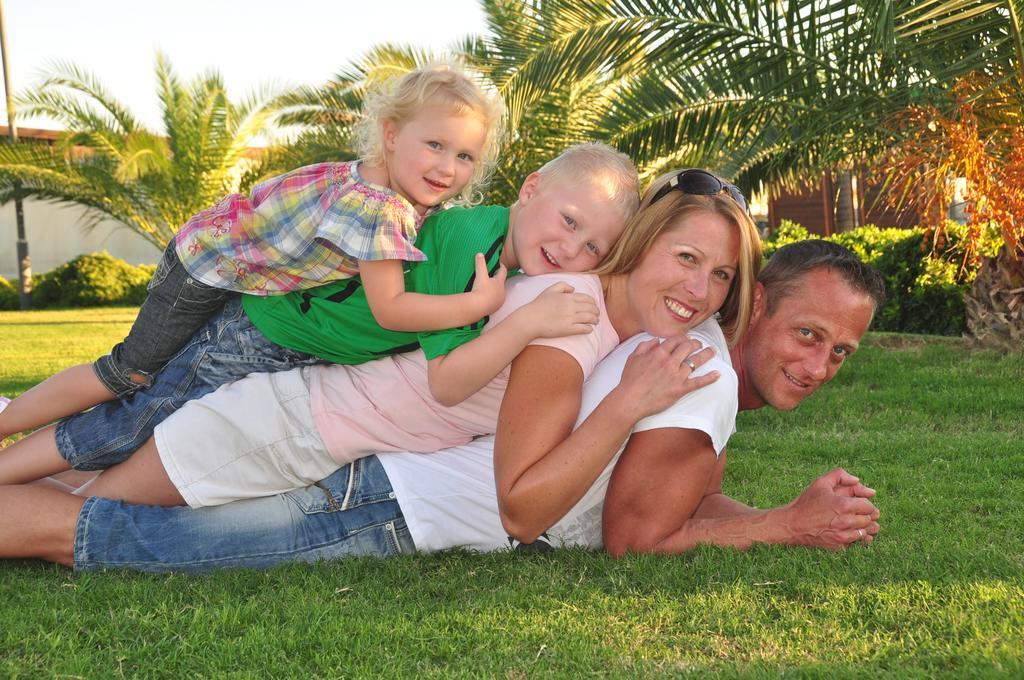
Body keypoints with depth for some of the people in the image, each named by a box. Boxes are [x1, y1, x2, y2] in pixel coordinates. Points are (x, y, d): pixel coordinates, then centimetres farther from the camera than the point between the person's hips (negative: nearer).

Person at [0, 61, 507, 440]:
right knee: (130, 371, -2)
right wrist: (478, 303, -34)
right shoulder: (375, 206, -36)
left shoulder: (409, 194, -8)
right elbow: (389, 309, -35)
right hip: (210, 264, -9)